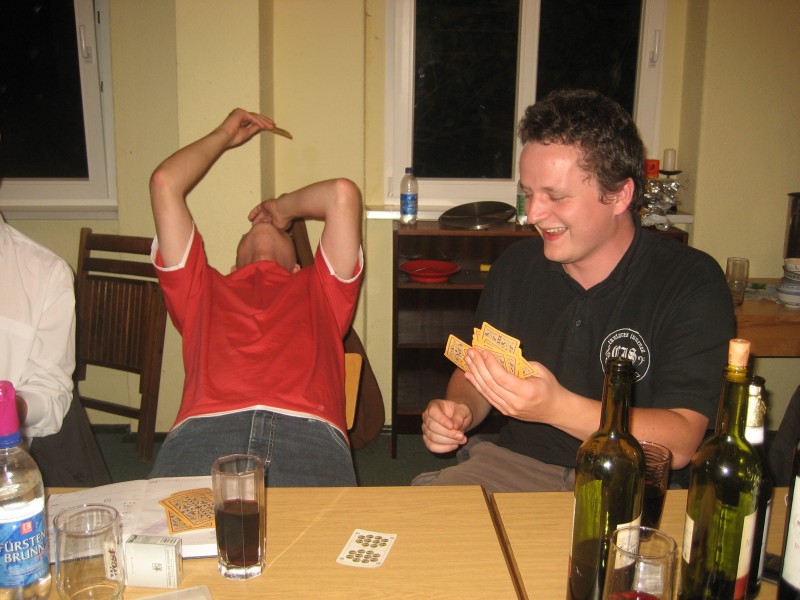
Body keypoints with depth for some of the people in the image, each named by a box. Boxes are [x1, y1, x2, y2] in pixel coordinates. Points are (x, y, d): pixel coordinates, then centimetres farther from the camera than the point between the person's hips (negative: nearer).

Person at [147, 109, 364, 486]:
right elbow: (164, 184, 31)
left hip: (307, 431, 0)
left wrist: (284, 207, 41)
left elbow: (343, 194, 22)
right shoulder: (204, 290, 34)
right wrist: (224, 136, 45)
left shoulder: (317, 289, 33)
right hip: (204, 428, 1)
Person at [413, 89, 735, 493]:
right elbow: (475, 374, 17)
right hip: (515, 466, 3)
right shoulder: (516, 266, 6)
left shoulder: (693, 283, -9)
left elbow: (680, 444, -18)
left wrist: (556, 406, -31)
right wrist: (458, 410, -6)